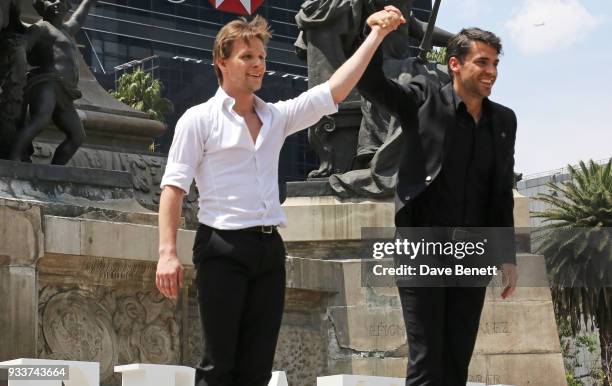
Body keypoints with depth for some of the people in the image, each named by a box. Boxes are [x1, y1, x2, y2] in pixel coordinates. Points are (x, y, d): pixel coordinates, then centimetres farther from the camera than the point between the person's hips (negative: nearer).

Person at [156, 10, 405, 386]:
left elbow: (334, 90, 11)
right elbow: (174, 187, -5)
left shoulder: (277, 117, 15)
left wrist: (377, 35, 6)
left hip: (269, 247, 6)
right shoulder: (199, 120, 0)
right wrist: (167, 251, -15)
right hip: (222, 247, -6)